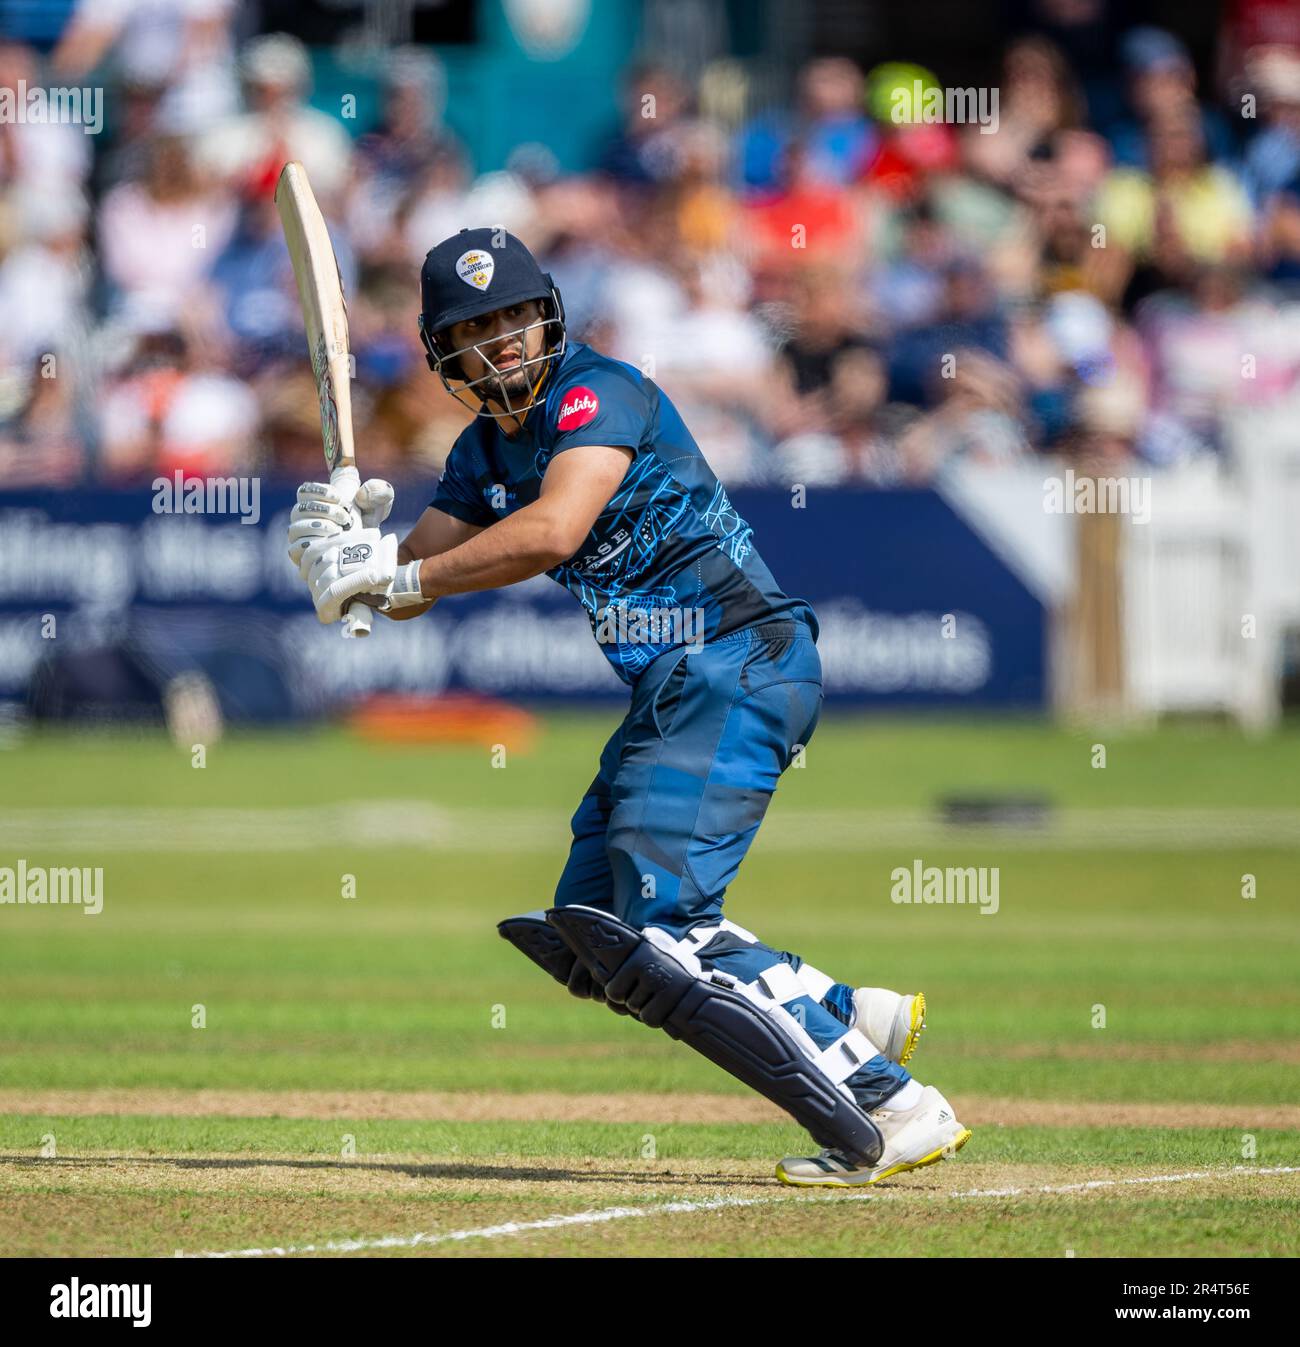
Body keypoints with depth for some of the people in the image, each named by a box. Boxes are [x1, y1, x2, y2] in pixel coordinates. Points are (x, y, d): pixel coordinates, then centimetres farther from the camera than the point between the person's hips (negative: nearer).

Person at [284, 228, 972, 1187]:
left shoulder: (598, 392, -12)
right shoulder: (487, 450, 16)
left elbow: (553, 531, -29)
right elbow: (412, 584, 12)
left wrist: (399, 572, -24)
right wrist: (358, 541, -10)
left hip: (740, 663, -10)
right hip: (673, 689, 10)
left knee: (659, 924, -21)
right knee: (586, 936, 11)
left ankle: (892, 1111, -22)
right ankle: (858, 1021, 14)